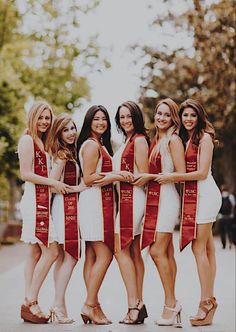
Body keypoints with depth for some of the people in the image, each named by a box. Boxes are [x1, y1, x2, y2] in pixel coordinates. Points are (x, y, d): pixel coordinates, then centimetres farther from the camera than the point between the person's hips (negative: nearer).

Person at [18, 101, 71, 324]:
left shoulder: (42, 143, 21)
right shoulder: (27, 140, -6)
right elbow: (25, 174, -12)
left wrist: (58, 184, 4)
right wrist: (53, 183, -15)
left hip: (44, 200, 9)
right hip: (35, 199, -9)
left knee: (36, 252, 6)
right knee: (51, 251, -12)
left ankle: (28, 304, 8)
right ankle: (31, 301, -7)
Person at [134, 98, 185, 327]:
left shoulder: (173, 140, -5)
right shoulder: (155, 141, 18)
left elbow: (181, 174, -12)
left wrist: (151, 177, -13)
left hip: (166, 197, -8)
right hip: (154, 199, 8)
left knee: (157, 251, -12)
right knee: (166, 253, 6)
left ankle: (171, 303, -6)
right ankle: (171, 305, 9)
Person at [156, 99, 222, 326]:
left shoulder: (204, 137, -6)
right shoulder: (184, 139, 18)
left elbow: (202, 173, -13)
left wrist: (172, 177, -13)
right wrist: (170, 178, 0)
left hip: (203, 194, -8)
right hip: (192, 195, 8)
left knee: (198, 248, -10)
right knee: (207, 248, 8)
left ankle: (205, 302, -7)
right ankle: (210, 299, 11)